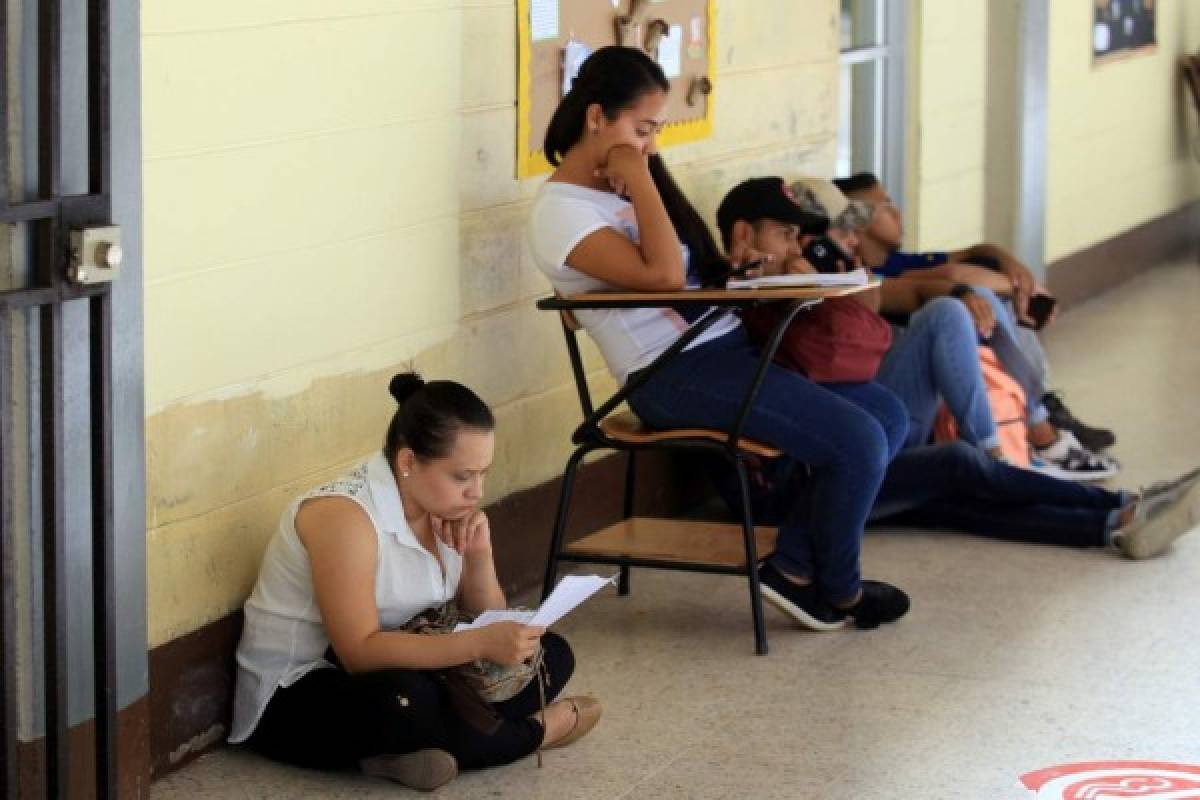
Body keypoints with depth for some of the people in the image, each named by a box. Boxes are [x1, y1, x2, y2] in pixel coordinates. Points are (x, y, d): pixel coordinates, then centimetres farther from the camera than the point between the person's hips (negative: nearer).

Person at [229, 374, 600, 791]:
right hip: (296, 698, -8)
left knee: (550, 653, -2)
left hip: (387, 669, 9)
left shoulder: (441, 506, 0)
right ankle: (532, 731, -13)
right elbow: (360, 652, -32)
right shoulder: (345, 515, -24)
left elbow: (486, 620, 8)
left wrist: (479, 557, -13)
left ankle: (427, 746, -19)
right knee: (403, 701, -40)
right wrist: (480, 643, -40)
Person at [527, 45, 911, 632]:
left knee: (887, 413, 3)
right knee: (857, 442, -18)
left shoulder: (611, 189, 17)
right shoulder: (558, 212, -11)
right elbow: (662, 274, -23)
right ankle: (836, 589, 7)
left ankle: (795, 566, 3)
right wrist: (639, 181, -15)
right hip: (673, 377, -10)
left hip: (724, 347, 10)